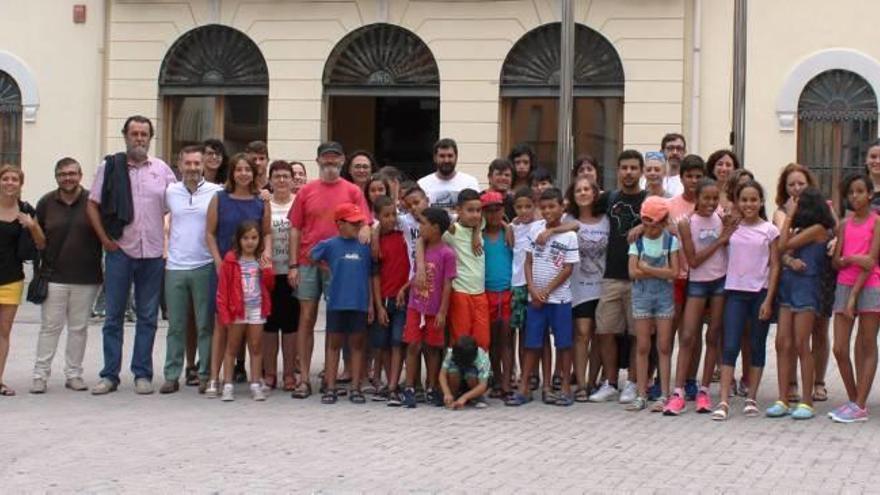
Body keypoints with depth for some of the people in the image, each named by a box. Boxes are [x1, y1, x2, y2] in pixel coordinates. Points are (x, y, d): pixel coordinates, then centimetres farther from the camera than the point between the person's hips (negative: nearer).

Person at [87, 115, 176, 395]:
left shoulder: (162, 170, 6)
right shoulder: (110, 167, 3)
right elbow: (92, 205, 4)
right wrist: (105, 239, -3)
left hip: (153, 253, 1)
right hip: (119, 250, -1)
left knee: (148, 317, 5)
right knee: (113, 316, 2)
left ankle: (142, 374, 12)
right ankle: (110, 375, 8)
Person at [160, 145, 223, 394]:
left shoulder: (216, 192, -2)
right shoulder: (170, 192, 7)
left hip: (205, 268, -2)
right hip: (175, 268, 2)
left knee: (206, 325, 2)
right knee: (175, 325, 6)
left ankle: (206, 375, 9)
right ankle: (171, 376, 11)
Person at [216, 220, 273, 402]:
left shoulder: (262, 261, 6)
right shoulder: (231, 260, -5)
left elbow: (269, 286, 11)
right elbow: (223, 288, -5)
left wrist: (267, 271, -7)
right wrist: (224, 312, -9)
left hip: (257, 310, 3)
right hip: (236, 310, -2)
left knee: (256, 347, 6)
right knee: (232, 347, 6)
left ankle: (256, 385, 11)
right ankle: (228, 385, 9)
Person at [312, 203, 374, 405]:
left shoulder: (365, 246, 2)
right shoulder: (329, 245, -1)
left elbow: (370, 276, 6)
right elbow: (312, 257, 14)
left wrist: (371, 304, 4)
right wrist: (329, 271, 6)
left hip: (359, 304, 1)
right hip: (336, 303, -1)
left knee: (357, 344, 7)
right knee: (334, 344, 7)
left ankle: (355, 388, 13)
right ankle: (330, 388, 11)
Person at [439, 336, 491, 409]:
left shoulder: (482, 358, -32)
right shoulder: (451, 353, -26)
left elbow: (482, 386, -38)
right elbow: (442, 374, -28)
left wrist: (464, 397, -48)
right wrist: (447, 393, -44)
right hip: (459, 382, 2)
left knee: (471, 375, -37)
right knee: (453, 370, -32)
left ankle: (478, 397, -9)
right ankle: (454, 396, -9)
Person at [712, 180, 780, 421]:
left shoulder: (769, 230, 2)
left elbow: (774, 266, 0)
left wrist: (768, 299, -6)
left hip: (760, 292, 0)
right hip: (735, 292, 0)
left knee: (757, 346, 6)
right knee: (730, 346, -7)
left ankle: (751, 399, 13)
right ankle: (723, 402, -11)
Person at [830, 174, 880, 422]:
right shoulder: (845, 224, 13)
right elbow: (836, 260, 7)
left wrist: (854, 296, -13)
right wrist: (854, 258, -15)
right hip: (844, 286, 5)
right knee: (839, 349, 0)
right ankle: (853, 400, 13)